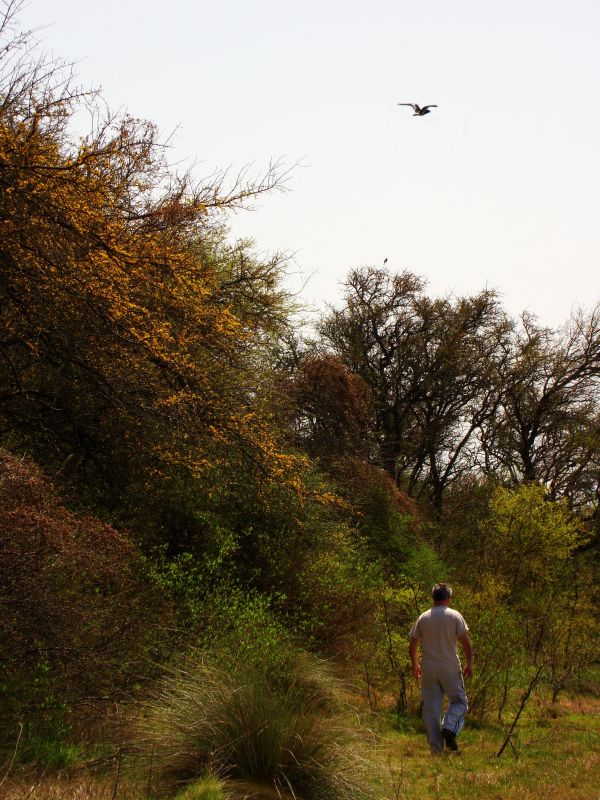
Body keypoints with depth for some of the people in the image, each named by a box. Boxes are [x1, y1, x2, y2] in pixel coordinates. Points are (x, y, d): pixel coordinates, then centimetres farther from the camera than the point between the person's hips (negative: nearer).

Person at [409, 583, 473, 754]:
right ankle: (449, 728, -12)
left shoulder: (423, 618, 6)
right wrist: (469, 665, 4)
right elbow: (466, 644, -8)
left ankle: (436, 748, 6)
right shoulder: (454, 616, -3)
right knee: (459, 701, 13)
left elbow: (412, 647, 9)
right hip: (450, 668, -3)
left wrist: (415, 665, 24)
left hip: (428, 669, 3)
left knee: (430, 709, 7)